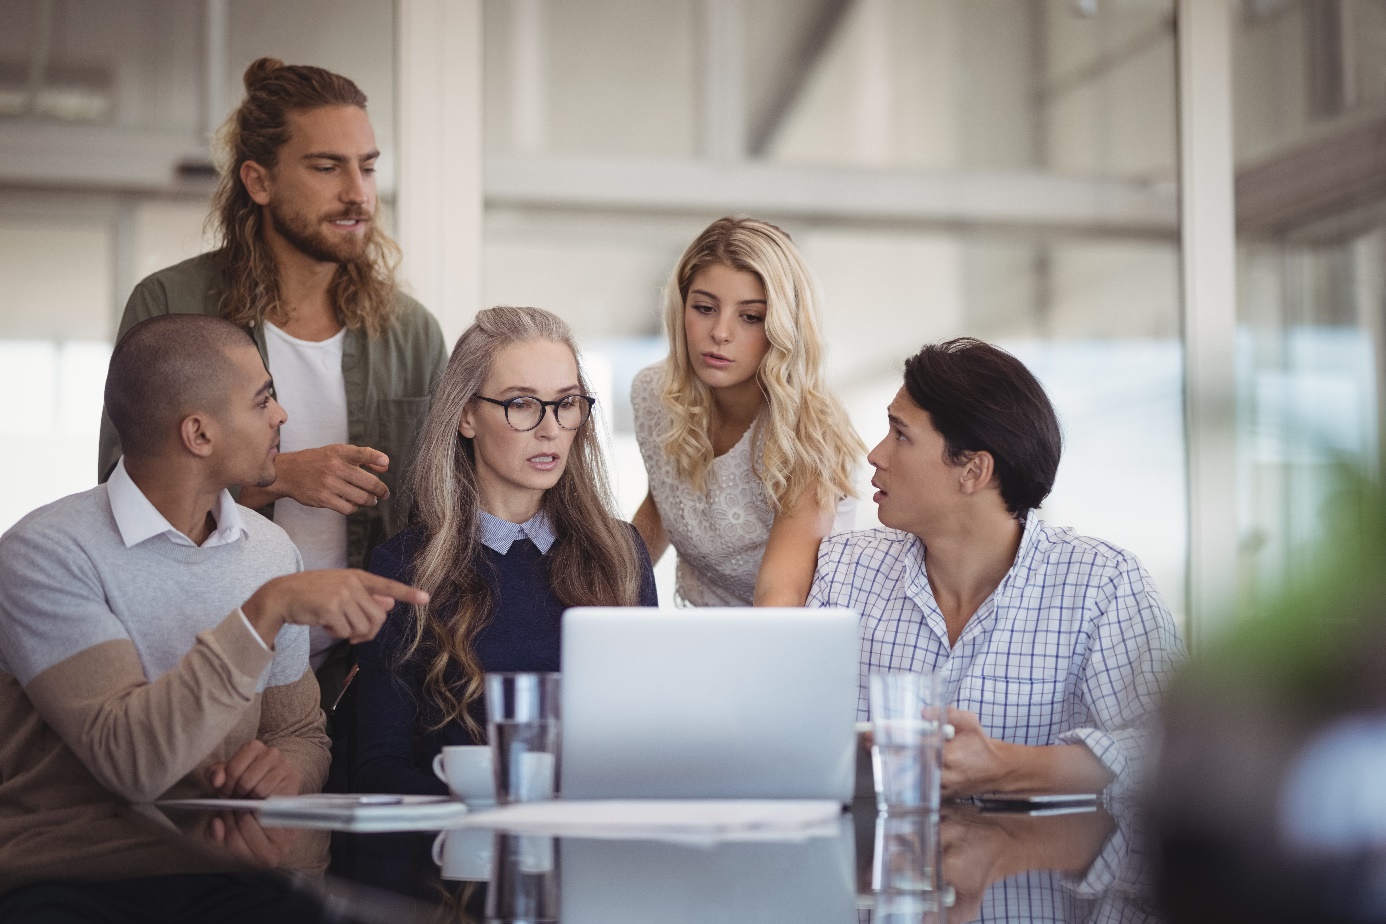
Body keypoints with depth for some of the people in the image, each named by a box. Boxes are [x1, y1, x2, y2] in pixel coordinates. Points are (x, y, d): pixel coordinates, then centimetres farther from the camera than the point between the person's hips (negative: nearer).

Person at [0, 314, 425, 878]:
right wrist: (266, 610, -28)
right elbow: (131, 760, -24)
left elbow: (302, 732, 16)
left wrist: (286, 766, -8)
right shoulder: (49, 553, -13)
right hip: (66, 870, -6)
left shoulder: (270, 550, 8)